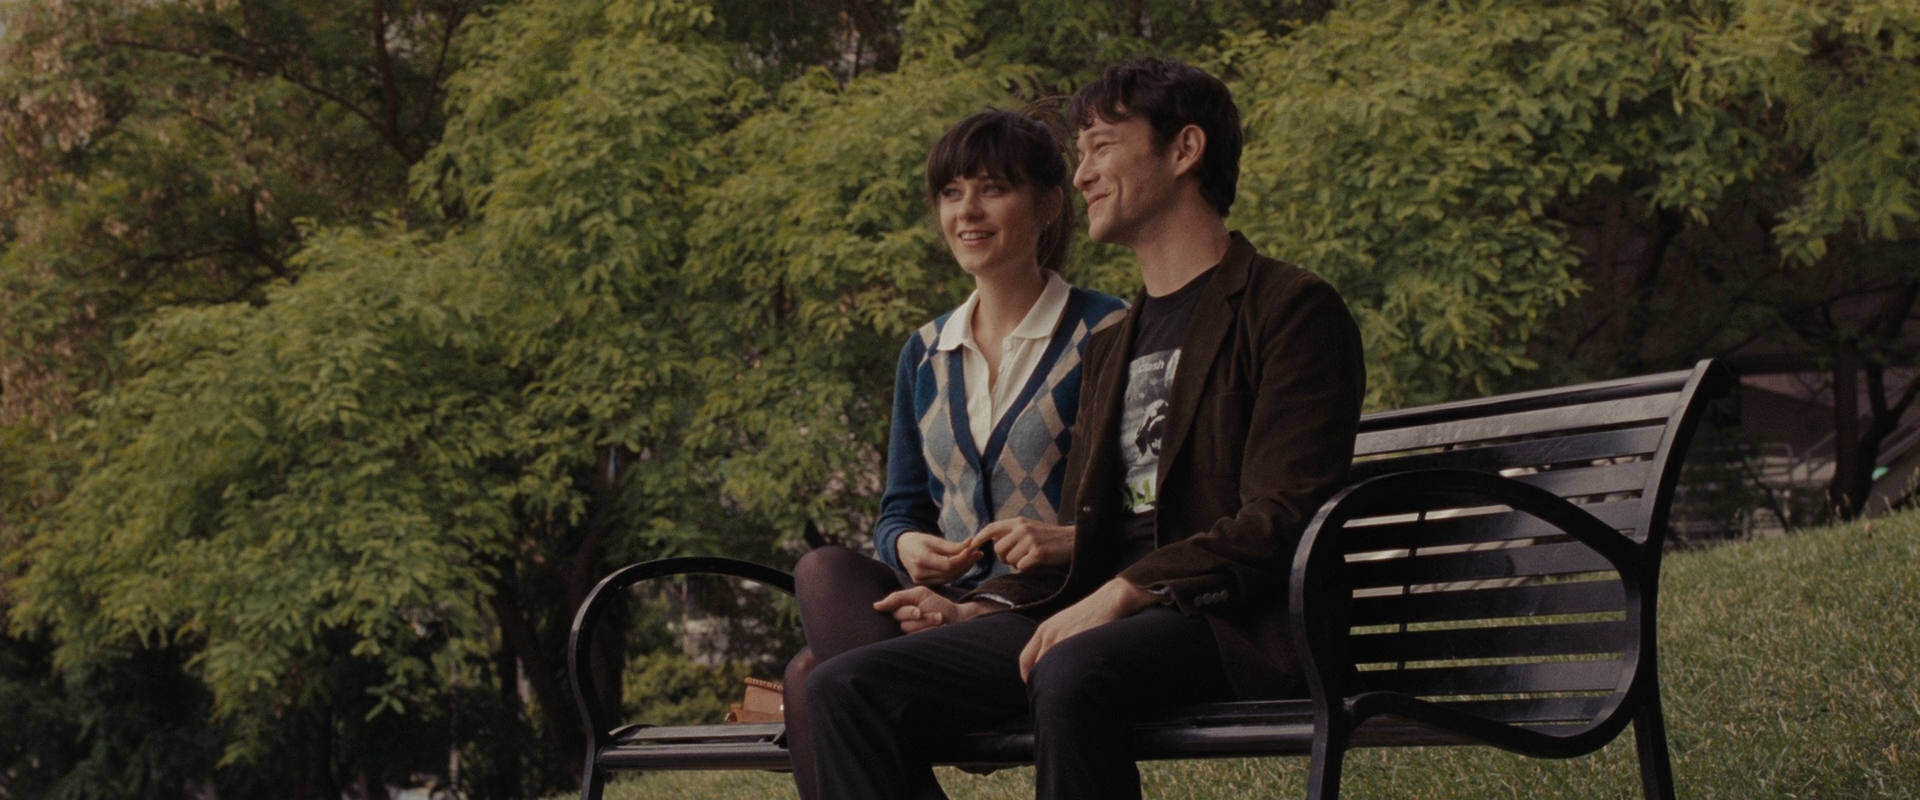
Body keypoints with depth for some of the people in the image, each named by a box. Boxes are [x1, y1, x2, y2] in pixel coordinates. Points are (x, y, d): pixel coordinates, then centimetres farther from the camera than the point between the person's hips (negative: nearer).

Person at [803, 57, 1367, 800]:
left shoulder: (1292, 311, 1)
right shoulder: (1110, 348, 27)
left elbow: (1282, 519, -10)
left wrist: (1124, 594, -20)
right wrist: (981, 608, 5)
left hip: (1224, 625, -7)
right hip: (1094, 615, 8)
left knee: (1072, 676, -40)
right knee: (846, 688, -12)